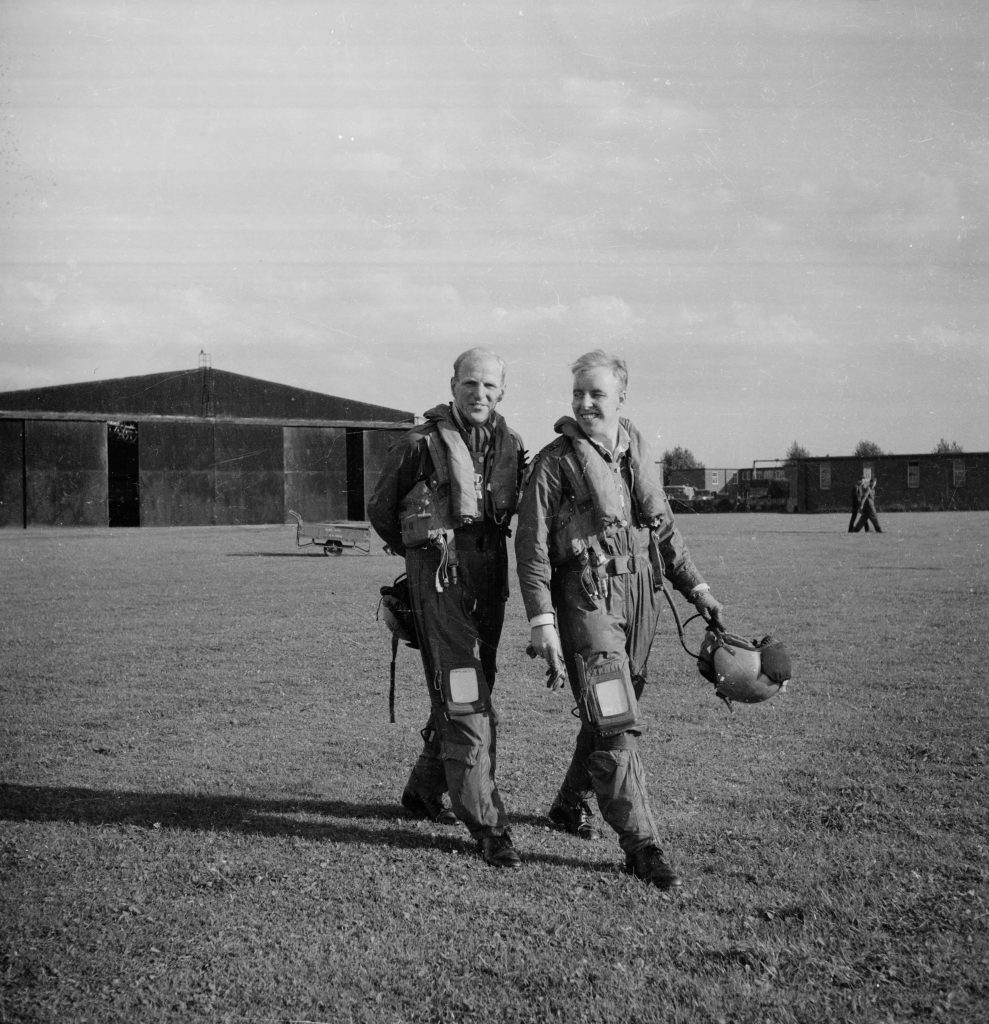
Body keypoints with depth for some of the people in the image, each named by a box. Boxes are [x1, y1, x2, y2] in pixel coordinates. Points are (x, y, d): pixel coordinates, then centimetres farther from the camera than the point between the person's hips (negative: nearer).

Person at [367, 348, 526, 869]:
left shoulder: (510, 444, 10)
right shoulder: (422, 443, -6)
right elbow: (380, 509, 6)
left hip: (490, 575, 6)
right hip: (440, 575, -6)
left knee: (466, 690, 15)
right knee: (464, 697, -12)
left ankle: (424, 792, 33)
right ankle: (487, 824, -10)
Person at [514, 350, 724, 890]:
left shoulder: (637, 453, 12)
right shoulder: (554, 462, -6)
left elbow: (664, 529, 21)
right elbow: (532, 546, -9)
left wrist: (695, 587, 16)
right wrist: (541, 621, -16)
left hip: (639, 593, 6)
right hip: (585, 597, -6)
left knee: (613, 712, 16)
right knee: (614, 722, -10)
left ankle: (571, 806, 36)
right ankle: (640, 845, -4)